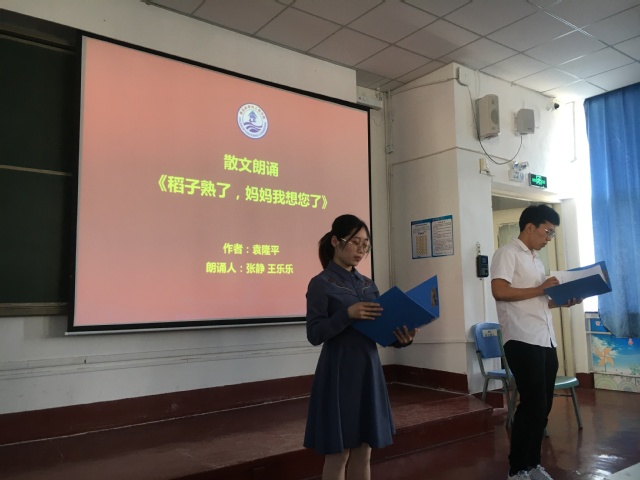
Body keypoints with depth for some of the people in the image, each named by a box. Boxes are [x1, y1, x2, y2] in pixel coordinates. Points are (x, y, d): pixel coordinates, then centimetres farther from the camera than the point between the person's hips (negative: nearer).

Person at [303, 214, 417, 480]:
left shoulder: (368, 284, 11)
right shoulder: (321, 283, -7)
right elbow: (314, 334, -13)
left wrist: (401, 339, -11)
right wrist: (347, 314, -26)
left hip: (368, 372, 6)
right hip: (339, 374, -6)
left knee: (363, 453, 13)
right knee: (338, 454, 4)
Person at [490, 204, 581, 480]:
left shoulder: (536, 260, 21)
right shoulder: (508, 253, -5)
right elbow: (499, 291, -18)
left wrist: (563, 301, 8)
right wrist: (540, 289, -12)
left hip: (546, 341, 9)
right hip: (523, 341, -9)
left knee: (543, 406, 11)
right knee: (533, 405, -7)